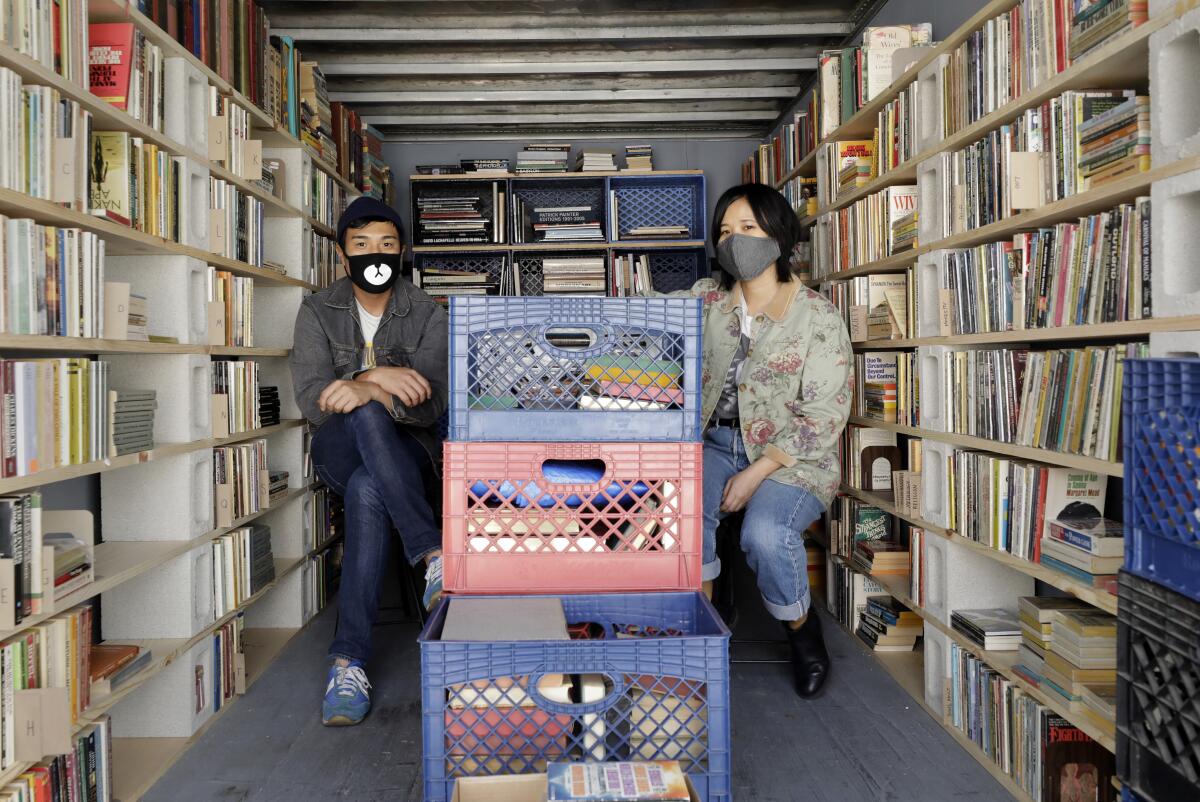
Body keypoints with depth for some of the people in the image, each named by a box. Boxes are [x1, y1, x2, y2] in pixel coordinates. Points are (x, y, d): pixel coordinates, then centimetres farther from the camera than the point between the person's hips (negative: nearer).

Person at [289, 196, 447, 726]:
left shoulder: (428, 316, 0)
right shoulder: (317, 312, 3)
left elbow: (430, 404, -15)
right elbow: (310, 400, -11)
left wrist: (365, 390, -34)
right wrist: (376, 381, -28)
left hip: (406, 451, -1)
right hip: (339, 451, 1)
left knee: (367, 491, -38)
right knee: (364, 415, -36)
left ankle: (349, 661, -35)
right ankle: (434, 554, -43)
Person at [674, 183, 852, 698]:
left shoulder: (818, 318, -6)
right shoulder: (704, 299, 7)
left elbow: (824, 416, -10)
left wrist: (756, 473, -17)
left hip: (792, 457, -3)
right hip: (716, 441, 3)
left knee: (764, 531, -31)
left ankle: (802, 629, 2)